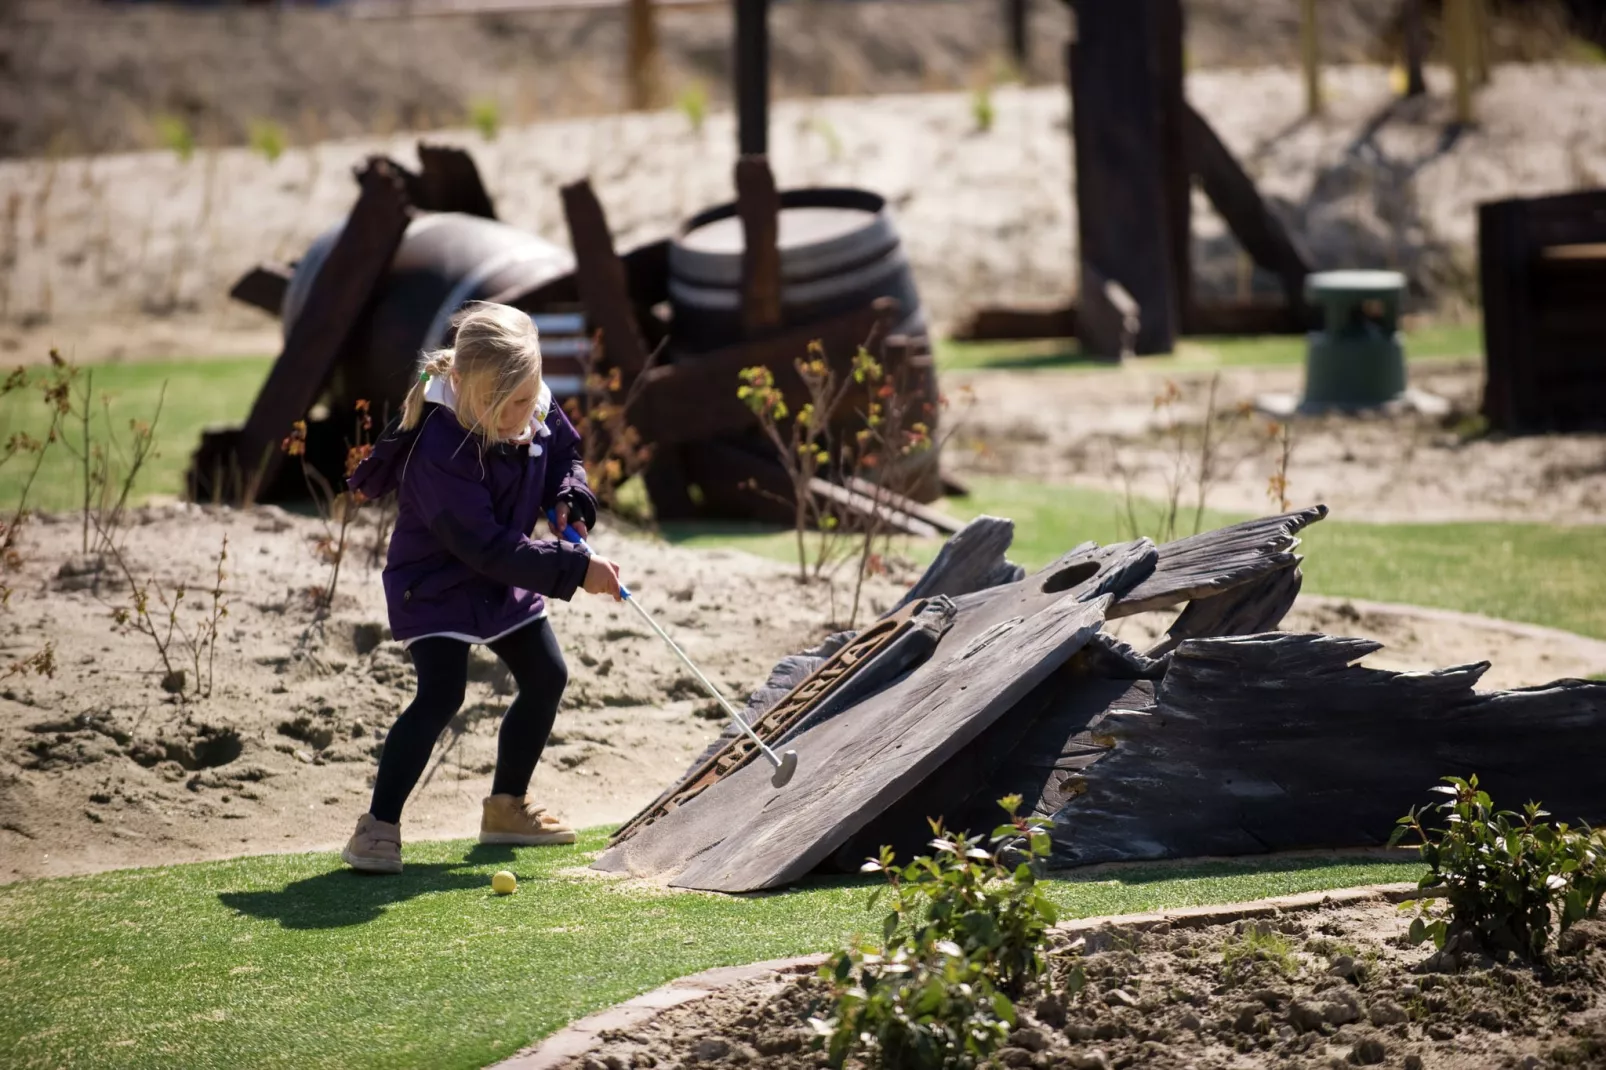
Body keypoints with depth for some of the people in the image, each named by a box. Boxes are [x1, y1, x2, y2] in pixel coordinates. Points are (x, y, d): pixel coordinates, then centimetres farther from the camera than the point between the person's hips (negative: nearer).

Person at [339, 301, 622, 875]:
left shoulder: (536, 412, -12)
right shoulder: (441, 451, -35)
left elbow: (564, 453, 11)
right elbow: (488, 549, -33)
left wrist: (571, 499, -11)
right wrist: (575, 569, -32)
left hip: (504, 583, 8)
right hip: (438, 585, -8)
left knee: (546, 677, 13)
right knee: (441, 692, -22)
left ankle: (507, 807, 30)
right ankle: (378, 826, -17)